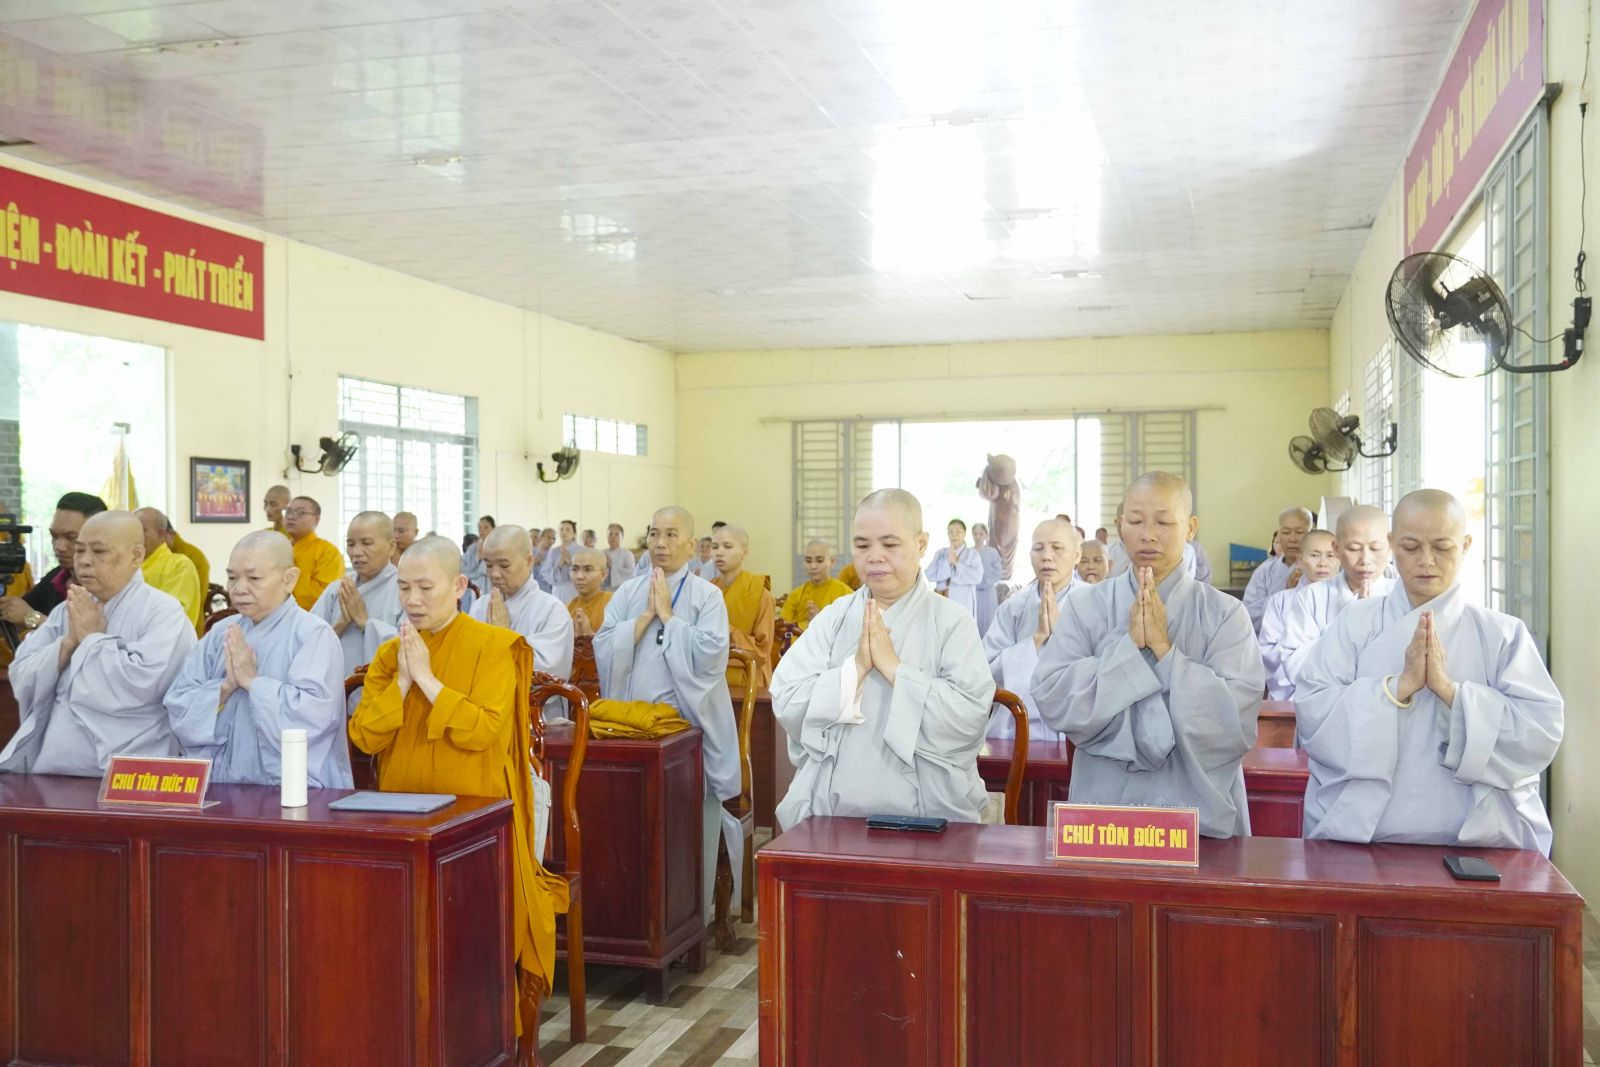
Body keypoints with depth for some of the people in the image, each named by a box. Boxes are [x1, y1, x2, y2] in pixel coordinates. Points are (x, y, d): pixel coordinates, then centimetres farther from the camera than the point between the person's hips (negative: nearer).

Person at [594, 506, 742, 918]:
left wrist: (668, 615, -10)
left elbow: (709, 656, -15)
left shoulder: (707, 596, -1)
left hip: (689, 724, -3)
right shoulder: (627, 593, 9)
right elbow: (604, 650, -2)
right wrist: (646, 615, -8)